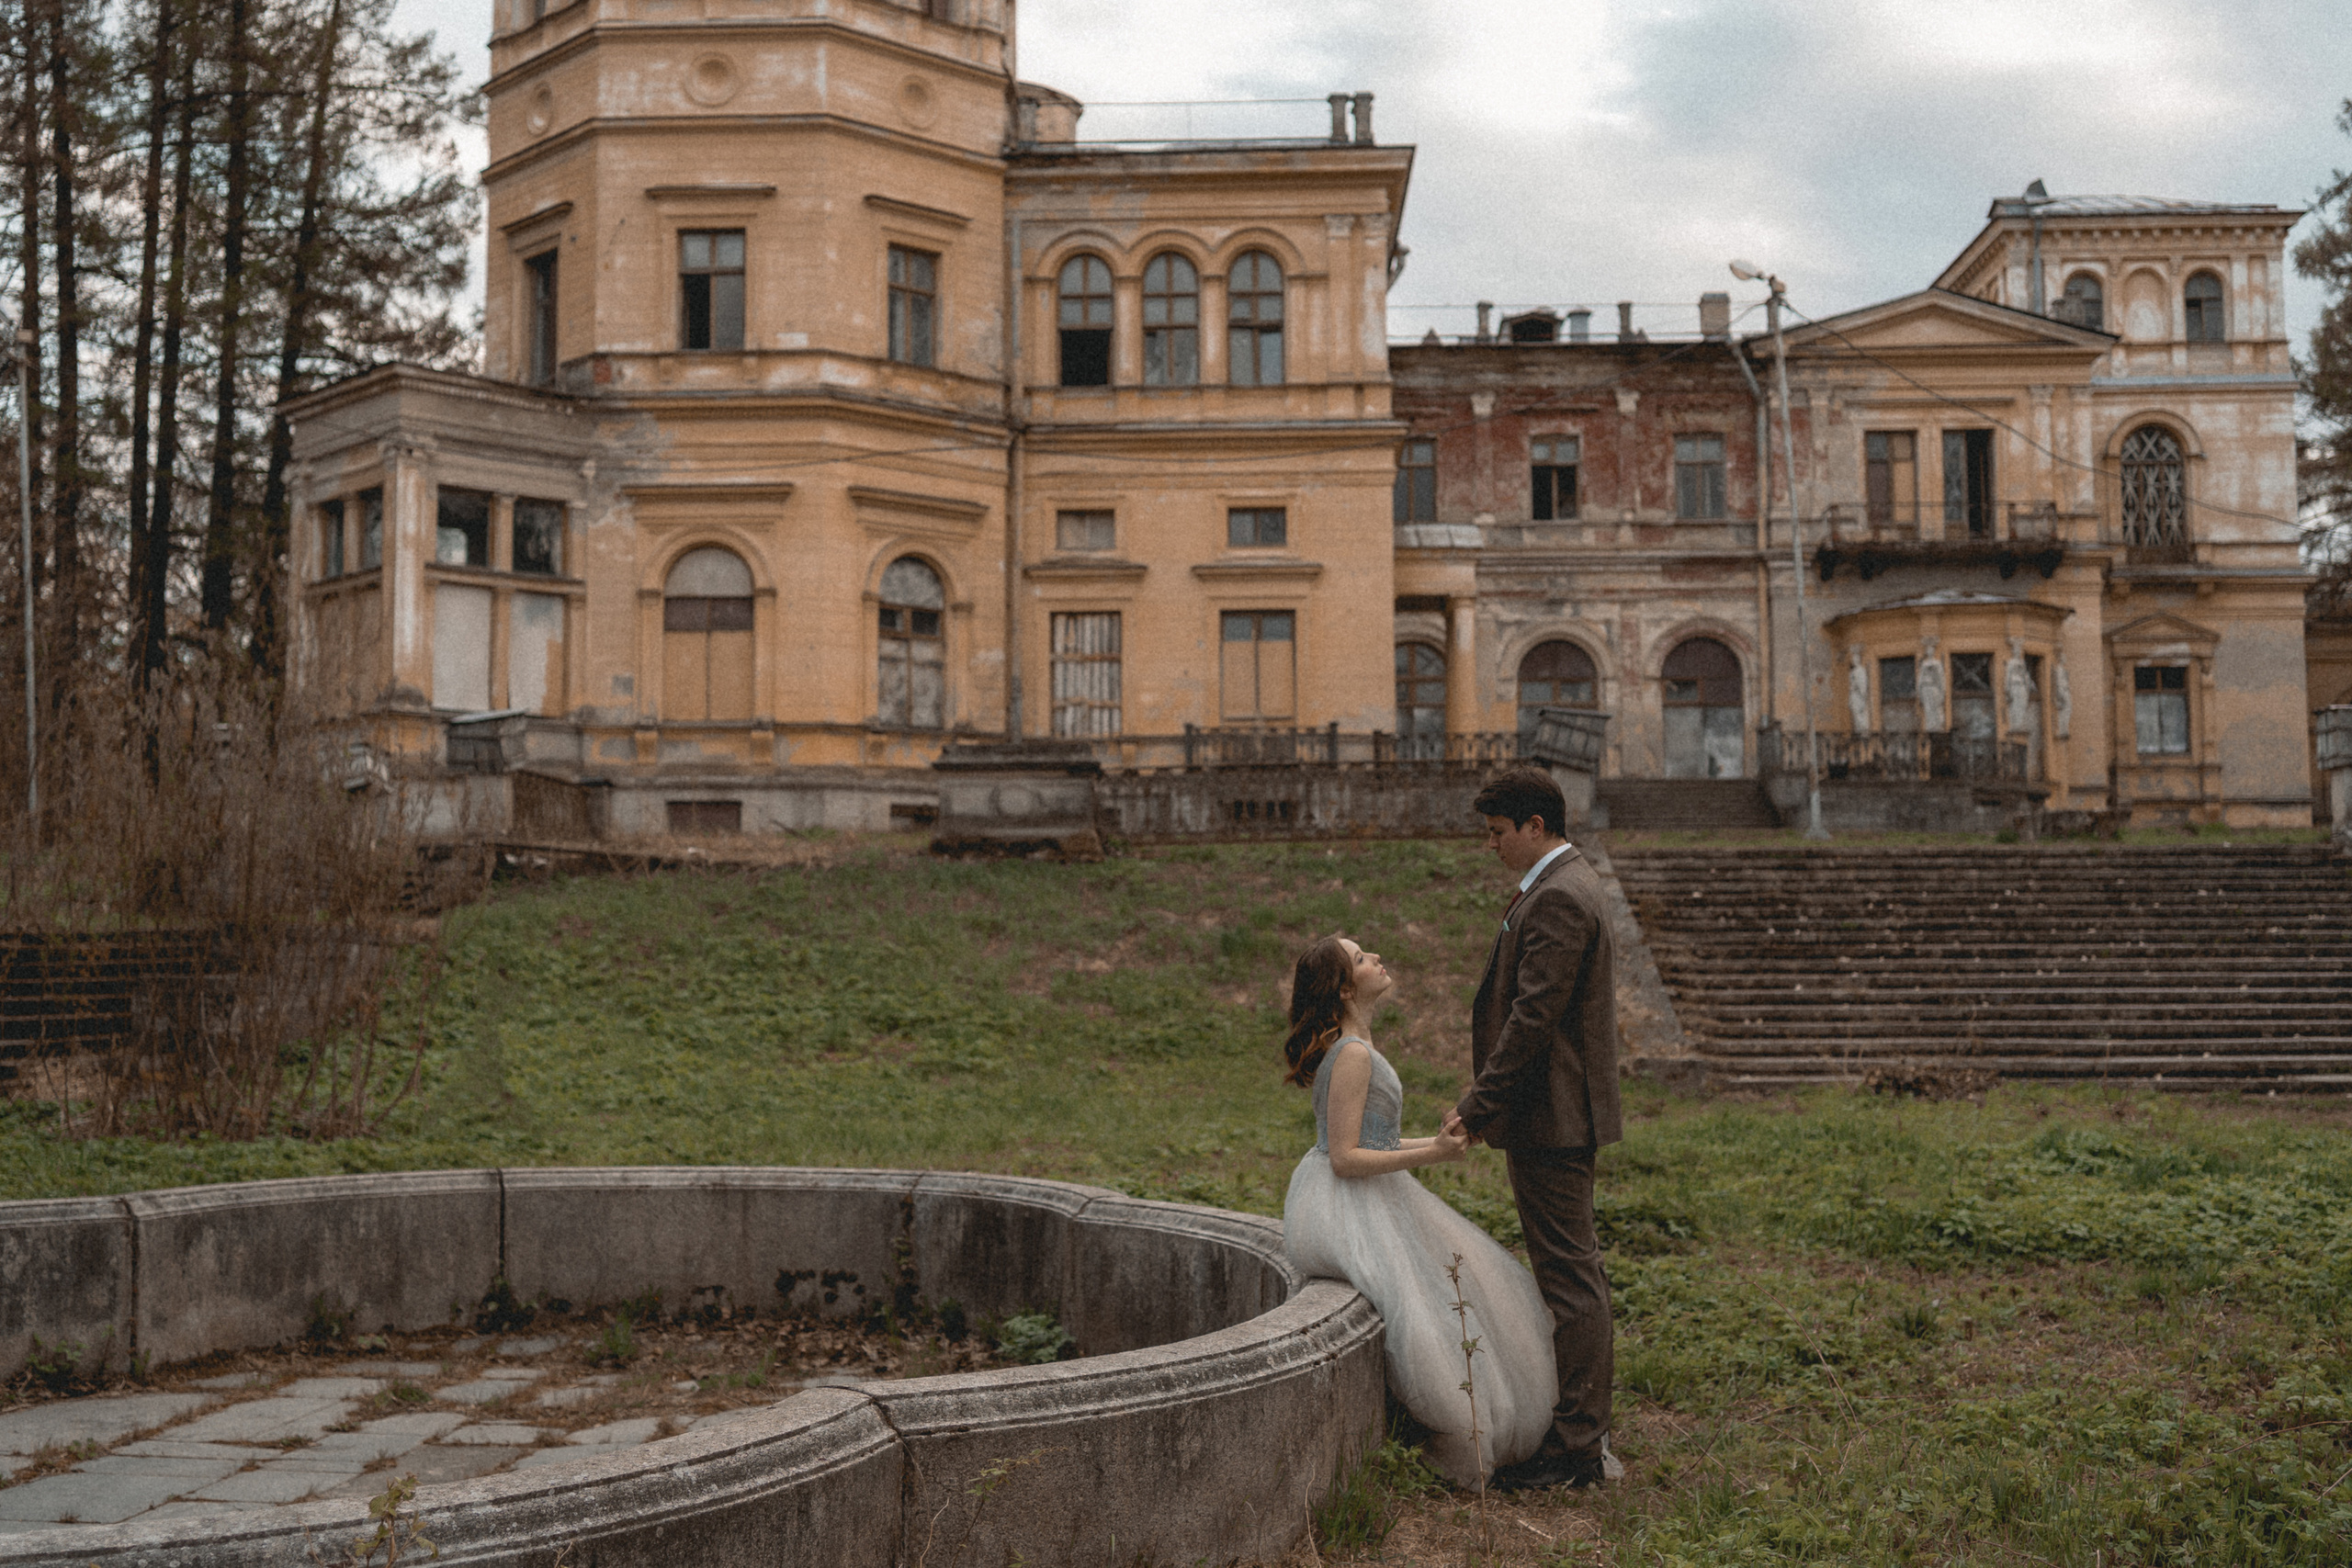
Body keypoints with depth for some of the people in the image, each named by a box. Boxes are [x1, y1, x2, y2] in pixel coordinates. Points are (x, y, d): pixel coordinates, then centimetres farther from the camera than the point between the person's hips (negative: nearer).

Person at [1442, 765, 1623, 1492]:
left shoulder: (1557, 899, -19)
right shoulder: (1567, 883, 15)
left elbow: (1533, 1017, -23)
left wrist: (1480, 1104, -18)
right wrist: (1488, 1100, 18)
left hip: (1550, 1116, -11)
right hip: (1559, 1113, 11)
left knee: (1571, 1278, -4)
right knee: (1575, 1273, 17)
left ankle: (1578, 1448, 4)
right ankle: (1585, 1425, 28)